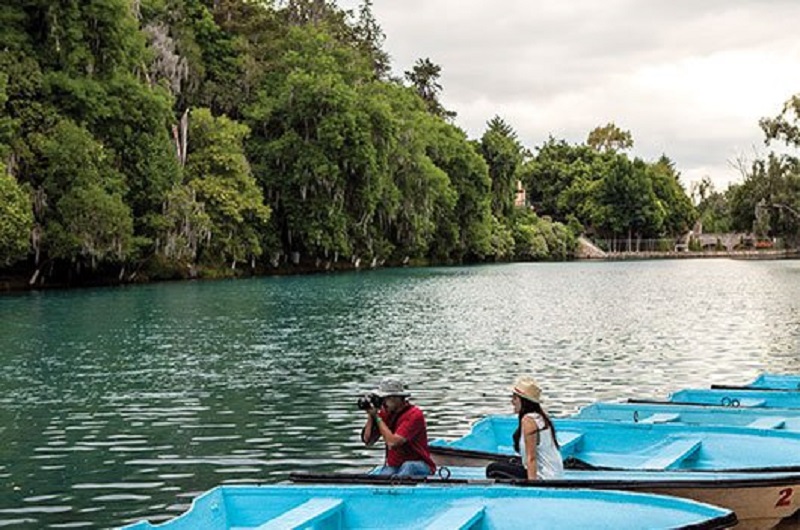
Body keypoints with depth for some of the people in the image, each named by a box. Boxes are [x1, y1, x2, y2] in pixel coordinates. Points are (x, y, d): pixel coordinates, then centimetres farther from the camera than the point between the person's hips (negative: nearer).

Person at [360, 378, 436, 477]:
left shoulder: (414, 415, -18)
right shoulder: (385, 412, 1)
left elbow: (392, 442, -26)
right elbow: (368, 441, -1)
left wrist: (377, 417, -18)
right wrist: (370, 415, -11)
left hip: (417, 465, -4)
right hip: (393, 465, 4)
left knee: (408, 466, -36)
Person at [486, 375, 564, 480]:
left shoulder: (528, 420, -17)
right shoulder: (541, 415, 9)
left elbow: (531, 457, -22)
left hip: (543, 477, -10)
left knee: (493, 470, -7)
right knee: (512, 463, 31)